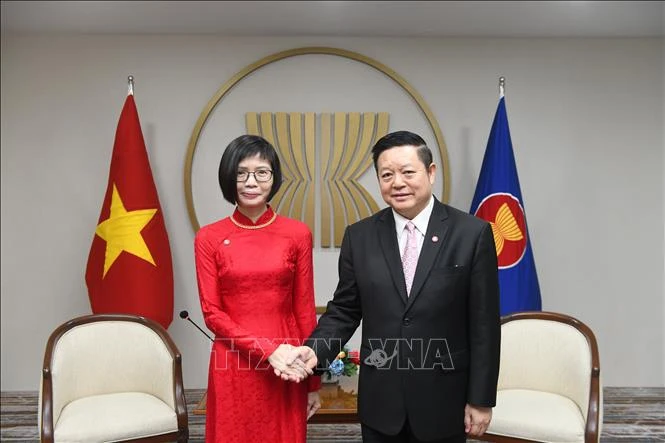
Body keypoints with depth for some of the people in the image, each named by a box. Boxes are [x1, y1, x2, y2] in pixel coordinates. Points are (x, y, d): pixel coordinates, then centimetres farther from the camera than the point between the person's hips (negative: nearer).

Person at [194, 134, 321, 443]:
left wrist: (313, 382, 4)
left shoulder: (297, 234, -1)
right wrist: (267, 349, -15)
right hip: (233, 367, 0)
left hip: (286, 367, 1)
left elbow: (305, 309, 2)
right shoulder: (209, 238, -2)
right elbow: (212, 313, -2)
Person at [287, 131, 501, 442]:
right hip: (380, 399, 2)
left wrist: (481, 399, -5)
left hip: (442, 400, -2)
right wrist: (315, 351, -13)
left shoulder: (472, 233, -8)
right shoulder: (360, 236, 0)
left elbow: (484, 325, -6)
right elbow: (344, 310, 4)